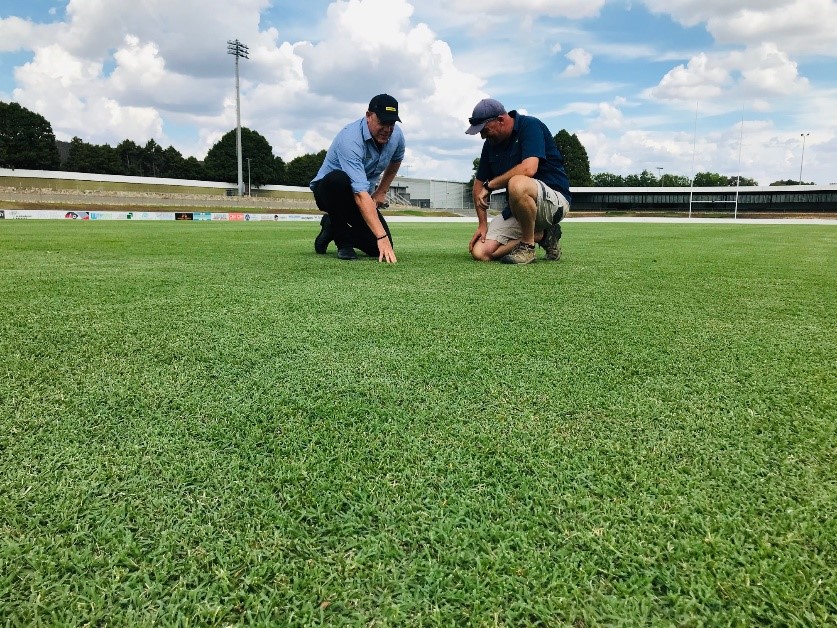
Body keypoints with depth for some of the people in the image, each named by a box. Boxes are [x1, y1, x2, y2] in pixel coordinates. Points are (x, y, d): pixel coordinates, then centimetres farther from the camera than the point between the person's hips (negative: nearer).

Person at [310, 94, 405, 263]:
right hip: (328, 189, -6)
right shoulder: (350, 139, -32)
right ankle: (343, 240, -17)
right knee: (338, 179, -42)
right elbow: (360, 193, -42)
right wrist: (381, 237, -49)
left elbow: (395, 161, 17)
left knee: (382, 249, -12)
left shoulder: (396, 135, -10)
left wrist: (381, 192, 9)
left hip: (363, 195, 6)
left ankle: (333, 227, 15)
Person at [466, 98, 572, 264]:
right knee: (480, 252, -9)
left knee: (517, 184, -41)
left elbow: (529, 169, -30)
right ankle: (541, 235, 6)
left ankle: (528, 245, -18)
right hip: (517, 209, 8)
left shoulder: (530, 125, -14)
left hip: (555, 199, -8)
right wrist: (482, 224, 3)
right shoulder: (491, 143, 8)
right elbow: (479, 183, 13)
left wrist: (490, 185, -20)